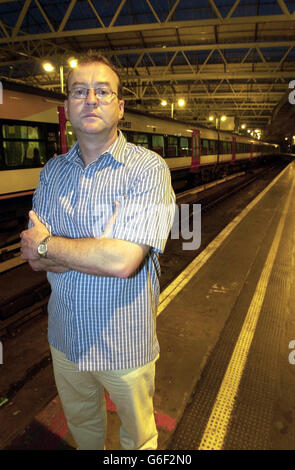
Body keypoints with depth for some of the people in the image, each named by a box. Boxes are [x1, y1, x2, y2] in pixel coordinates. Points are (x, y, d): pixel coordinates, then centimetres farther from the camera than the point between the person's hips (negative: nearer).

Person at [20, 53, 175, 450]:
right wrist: (99, 249, -21)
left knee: (137, 437, 23)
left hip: (124, 345, -4)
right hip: (65, 336, 5)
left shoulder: (148, 168, -18)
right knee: (80, 425, 31)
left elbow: (123, 261, -29)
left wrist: (46, 244, -16)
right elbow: (35, 259, -5)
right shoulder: (52, 171, 0)